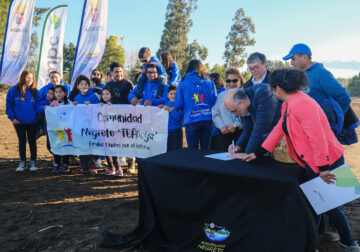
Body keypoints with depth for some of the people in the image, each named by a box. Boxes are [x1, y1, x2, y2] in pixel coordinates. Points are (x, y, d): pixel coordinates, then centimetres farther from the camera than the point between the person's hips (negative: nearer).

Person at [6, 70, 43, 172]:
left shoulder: (35, 91, -1)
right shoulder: (13, 90, -4)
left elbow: (38, 105, -3)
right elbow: (9, 105, 0)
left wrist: (43, 108, -25)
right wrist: (12, 117, -6)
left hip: (32, 121, 0)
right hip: (19, 122, 0)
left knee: (32, 141, 7)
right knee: (22, 141, 9)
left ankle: (33, 162, 18)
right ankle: (22, 162, 20)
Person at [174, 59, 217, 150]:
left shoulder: (182, 84, 1)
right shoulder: (210, 83, 6)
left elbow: (178, 105, 2)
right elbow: (215, 102, 8)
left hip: (191, 120, -2)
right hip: (208, 120, 2)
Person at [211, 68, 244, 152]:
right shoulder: (221, 95, 16)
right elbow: (215, 113, 8)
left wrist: (236, 125, -14)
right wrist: (222, 127, -5)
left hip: (240, 132, -2)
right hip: (223, 133, 3)